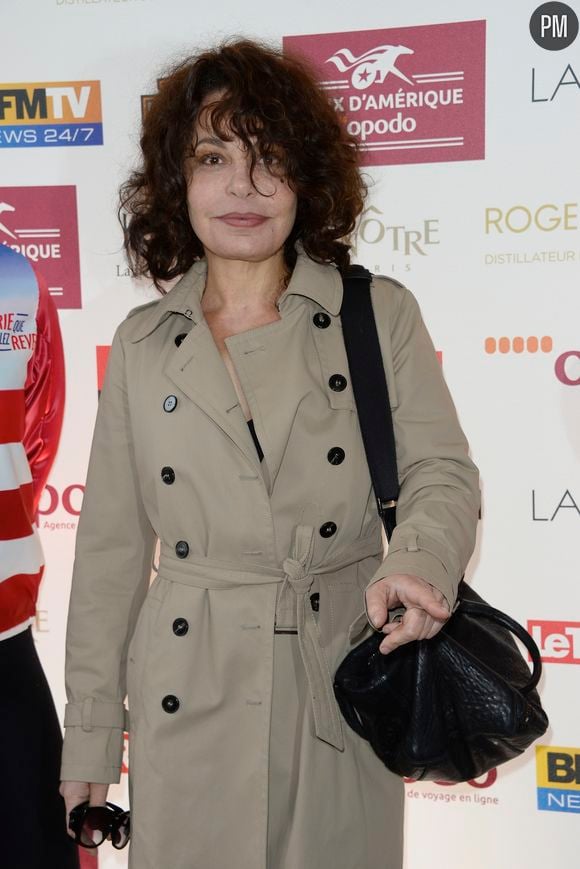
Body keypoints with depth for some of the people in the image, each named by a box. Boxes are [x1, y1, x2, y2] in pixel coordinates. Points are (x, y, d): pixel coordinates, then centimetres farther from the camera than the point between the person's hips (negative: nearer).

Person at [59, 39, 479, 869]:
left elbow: (441, 472, -4)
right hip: (188, 700, 1)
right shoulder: (142, 344, 2)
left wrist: (417, 562, -28)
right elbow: (112, 546, 4)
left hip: (341, 691, -1)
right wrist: (90, 733, 3)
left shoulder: (381, 316, -2)